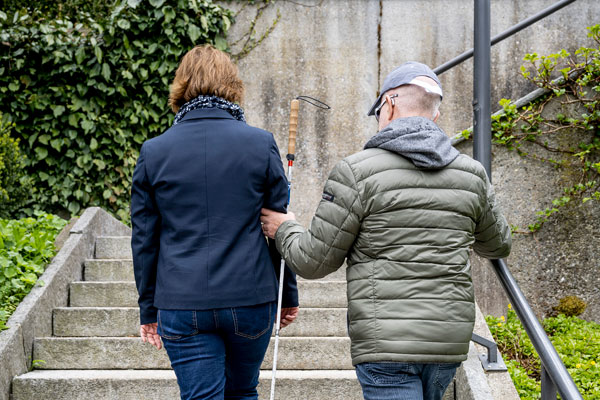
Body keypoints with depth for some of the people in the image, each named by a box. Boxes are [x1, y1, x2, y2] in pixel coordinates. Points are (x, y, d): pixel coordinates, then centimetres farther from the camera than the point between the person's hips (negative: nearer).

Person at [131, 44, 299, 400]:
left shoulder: (154, 152, 0)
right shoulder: (261, 144, -2)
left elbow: (144, 240, 4)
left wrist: (149, 309, 13)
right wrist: (289, 296, 14)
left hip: (182, 306, 0)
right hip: (251, 300, 1)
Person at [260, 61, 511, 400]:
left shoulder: (358, 171, -9)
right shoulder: (471, 173, 6)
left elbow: (315, 261, -4)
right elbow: (499, 245, 24)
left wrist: (285, 229, 17)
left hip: (387, 346, -6)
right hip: (451, 340, 6)